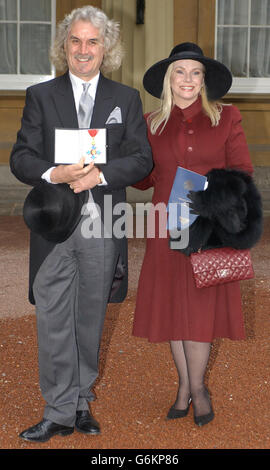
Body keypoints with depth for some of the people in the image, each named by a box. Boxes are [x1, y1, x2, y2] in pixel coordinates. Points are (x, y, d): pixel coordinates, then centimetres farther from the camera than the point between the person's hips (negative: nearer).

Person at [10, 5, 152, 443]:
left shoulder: (127, 99, 9)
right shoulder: (40, 96, 7)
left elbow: (142, 159, 2)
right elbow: (21, 157, 1)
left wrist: (100, 174, -15)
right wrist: (54, 174, -18)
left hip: (103, 226, 1)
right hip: (55, 225, 0)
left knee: (90, 320, 11)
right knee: (54, 321, 1)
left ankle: (81, 401, 26)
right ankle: (60, 412, 12)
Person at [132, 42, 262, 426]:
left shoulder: (226, 118, 5)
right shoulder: (153, 123, 9)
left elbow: (242, 171, 1)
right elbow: (144, 177, 10)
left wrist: (216, 195, -17)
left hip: (209, 226, -2)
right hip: (167, 228, 2)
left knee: (201, 306, -2)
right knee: (172, 305, 6)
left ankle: (195, 387, 16)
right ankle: (186, 386, 22)